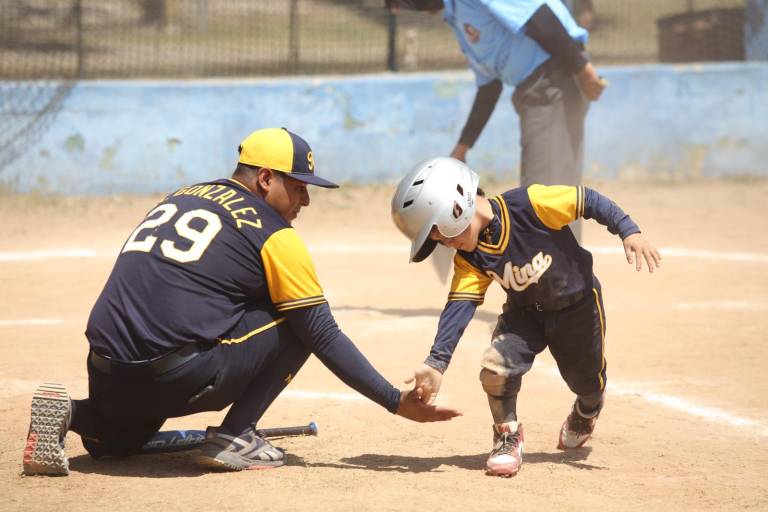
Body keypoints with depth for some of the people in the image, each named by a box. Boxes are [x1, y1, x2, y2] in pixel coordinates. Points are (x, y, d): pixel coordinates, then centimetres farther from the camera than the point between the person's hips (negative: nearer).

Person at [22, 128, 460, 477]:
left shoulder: (178, 199, 22)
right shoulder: (274, 235, 1)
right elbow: (324, 338, 0)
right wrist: (397, 402, 5)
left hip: (108, 374, 7)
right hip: (177, 378, -7)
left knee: (115, 440, 38)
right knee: (299, 323, 7)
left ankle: (69, 413, 5)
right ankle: (234, 438, 4)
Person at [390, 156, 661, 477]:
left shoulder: (528, 204, -33)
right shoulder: (470, 258, -17)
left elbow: (588, 201, -25)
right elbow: (459, 306, -22)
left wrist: (629, 233, -33)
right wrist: (437, 363, -33)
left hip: (577, 305, -3)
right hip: (524, 312, 3)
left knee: (588, 383, 16)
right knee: (496, 365, -24)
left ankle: (585, 414, 54)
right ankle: (508, 437, 0)